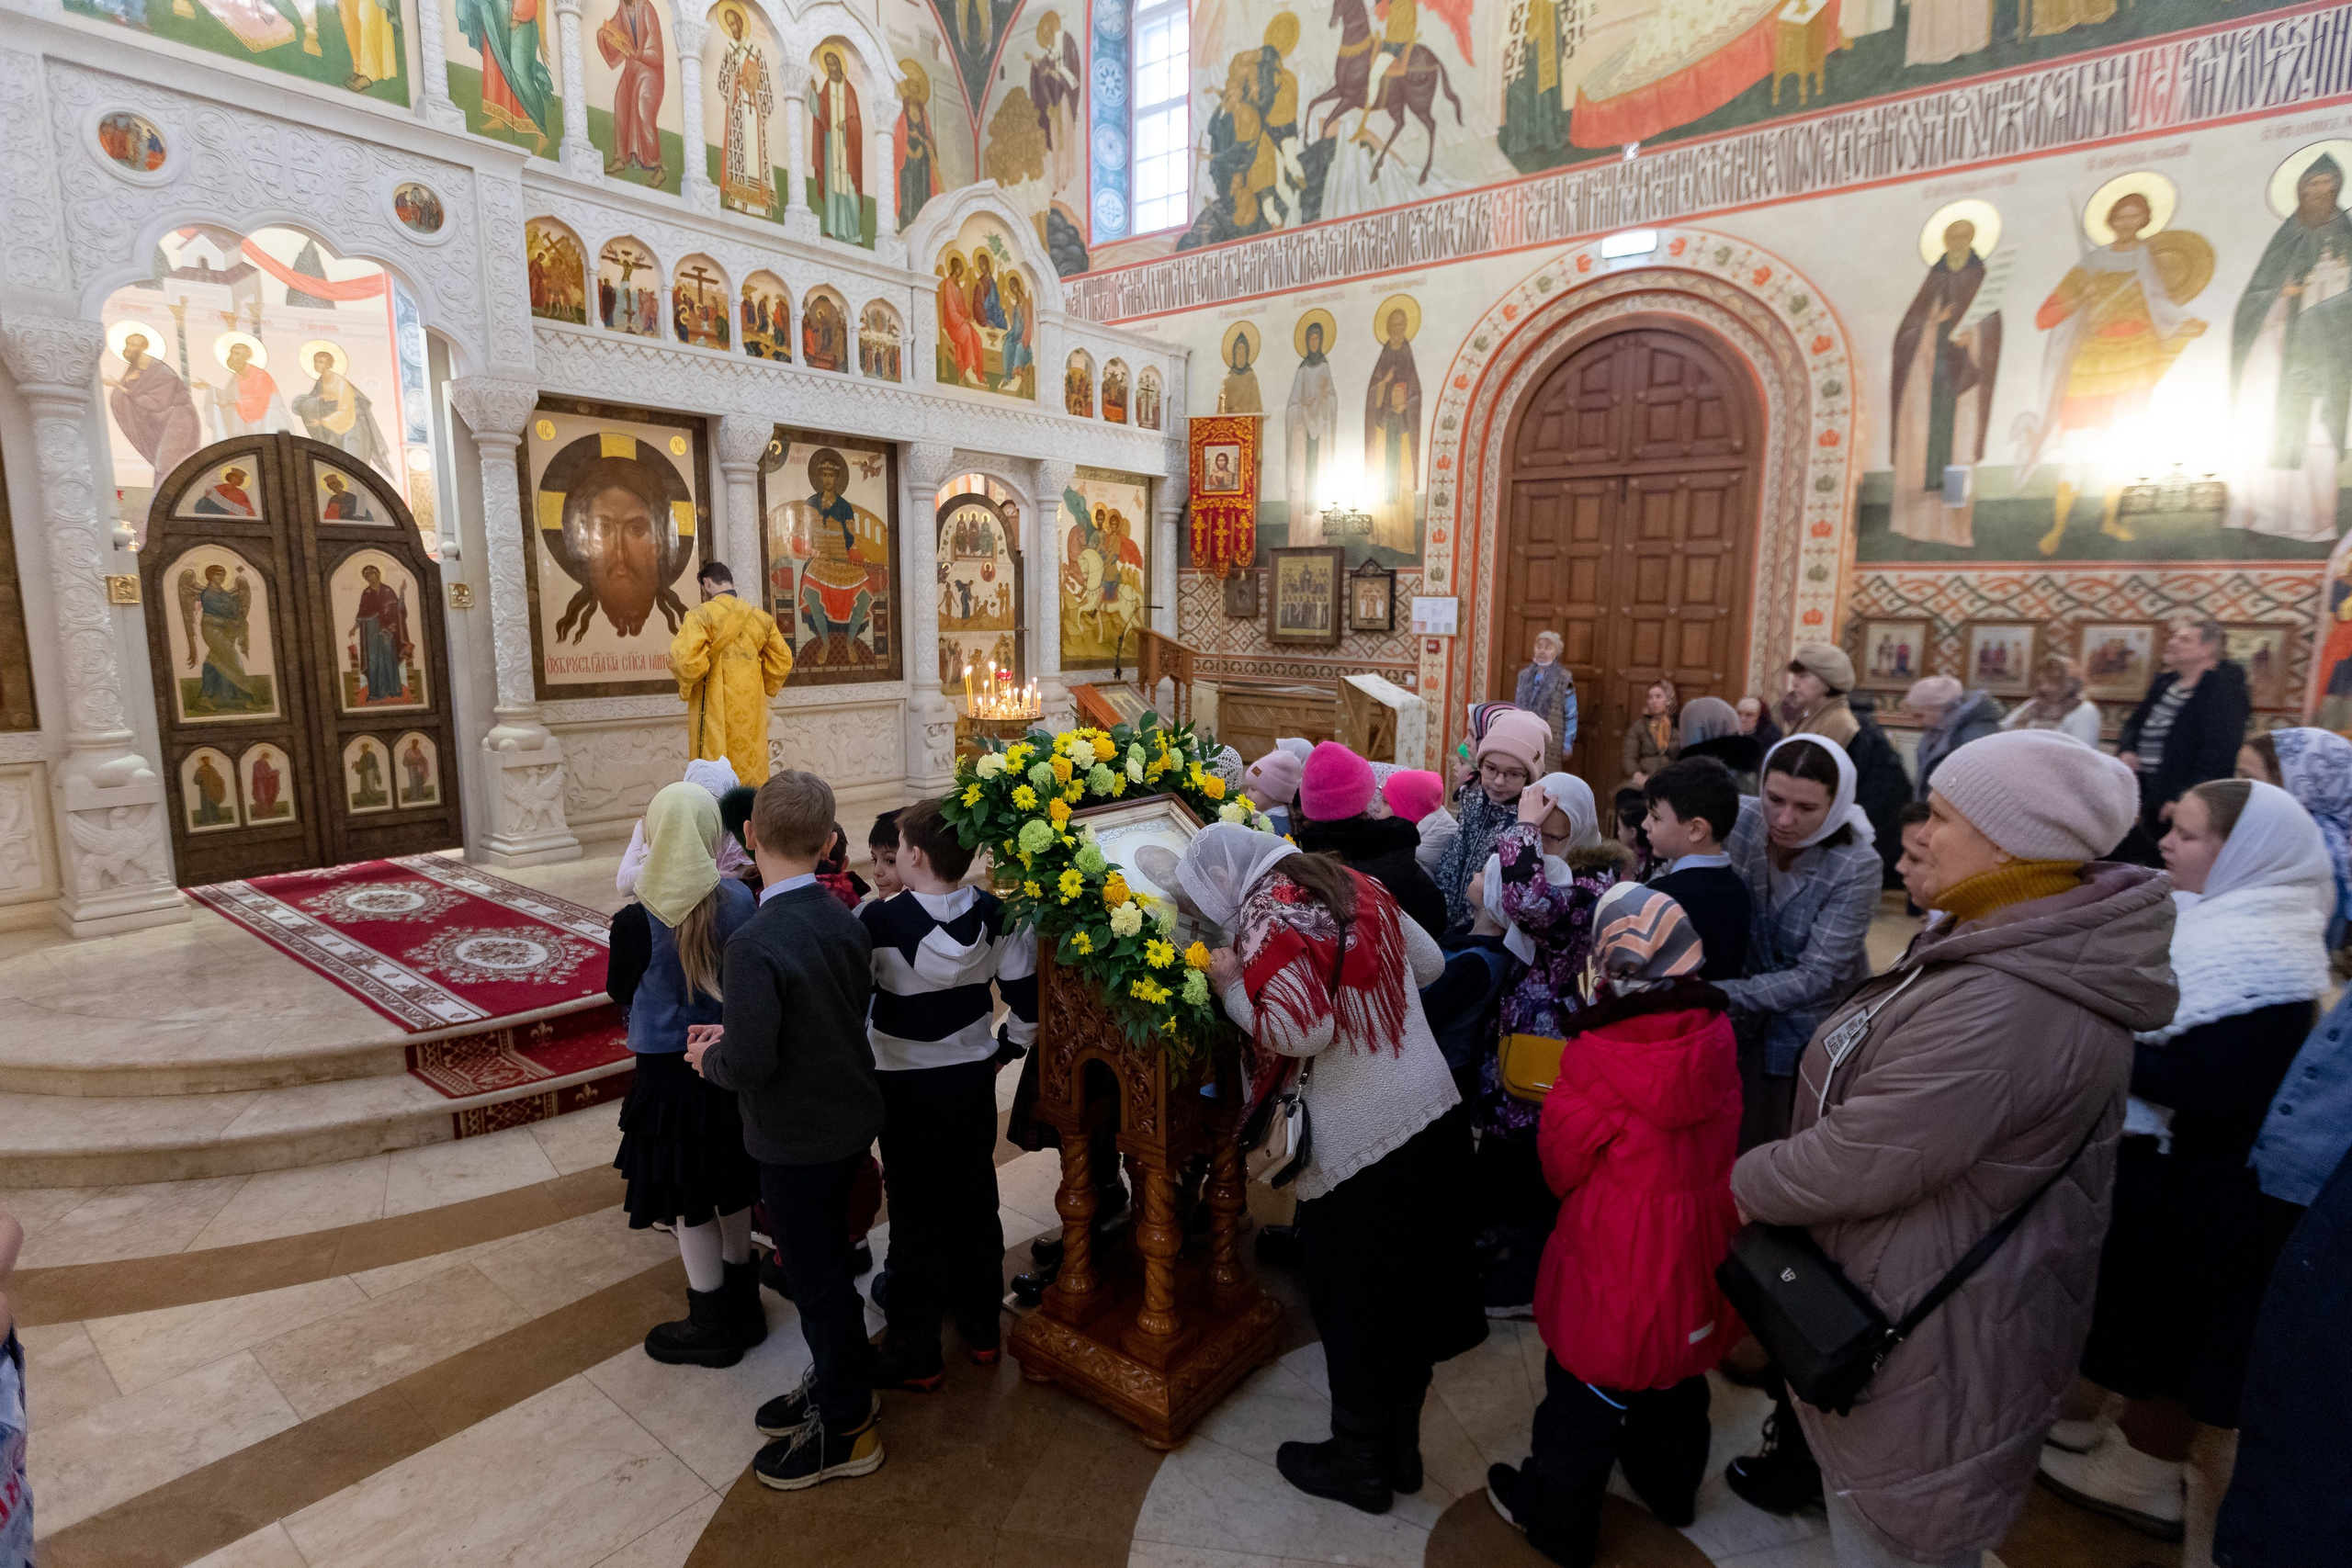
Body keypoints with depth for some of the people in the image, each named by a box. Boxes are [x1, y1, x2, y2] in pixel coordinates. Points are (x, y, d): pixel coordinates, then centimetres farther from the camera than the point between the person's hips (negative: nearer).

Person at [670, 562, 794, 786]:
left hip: (715, 708, -4)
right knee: (752, 771, 11)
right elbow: (782, 660, 10)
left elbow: (684, 658, -20)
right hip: (751, 707, 5)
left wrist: (686, 686, -2)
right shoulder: (761, 616, 7)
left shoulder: (702, 614, -9)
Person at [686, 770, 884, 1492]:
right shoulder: (846, 921, -5)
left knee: (819, 1277, 11)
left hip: (797, 1139, -7)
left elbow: (749, 1063, -28)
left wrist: (709, 1057, -5)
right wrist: (735, 1032, 8)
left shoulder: (755, 943, -28)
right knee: (824, 1263, 25)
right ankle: (839, 1385, 45)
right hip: (849, 1118, 8)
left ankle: (845, 1431, 30)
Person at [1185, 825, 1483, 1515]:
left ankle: (1359, 1462, 31)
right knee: (1411, 1288, 20)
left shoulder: (1265, 920, -16)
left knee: (1355, 1304, 12)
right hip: (1436, 1114, 7)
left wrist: (1232, 987, -11)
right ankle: (1402, 1445, 38)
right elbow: (1429, 963, 12)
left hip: (1359, 1144, -7)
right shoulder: (1351, 883, 5)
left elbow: (1302, 1031, -24)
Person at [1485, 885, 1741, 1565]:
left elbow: (1561, 1164, -14)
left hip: (1616, 1250, -5)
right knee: (1678, 1373, 28)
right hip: (1698, 1247, 6)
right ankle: (1671, 1488, 51)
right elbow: (1723, 1140, 3)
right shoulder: (1716, 1037, -12)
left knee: (1587, 1389, 14)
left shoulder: (1596, 1056, -27)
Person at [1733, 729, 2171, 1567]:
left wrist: (1749, 1183, -13)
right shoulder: (2031, 950, 0)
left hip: (1933, 1331, -9)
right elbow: (1892, 1090, 10)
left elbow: (1864, 1162, -30)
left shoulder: (2004, 1006, -35)